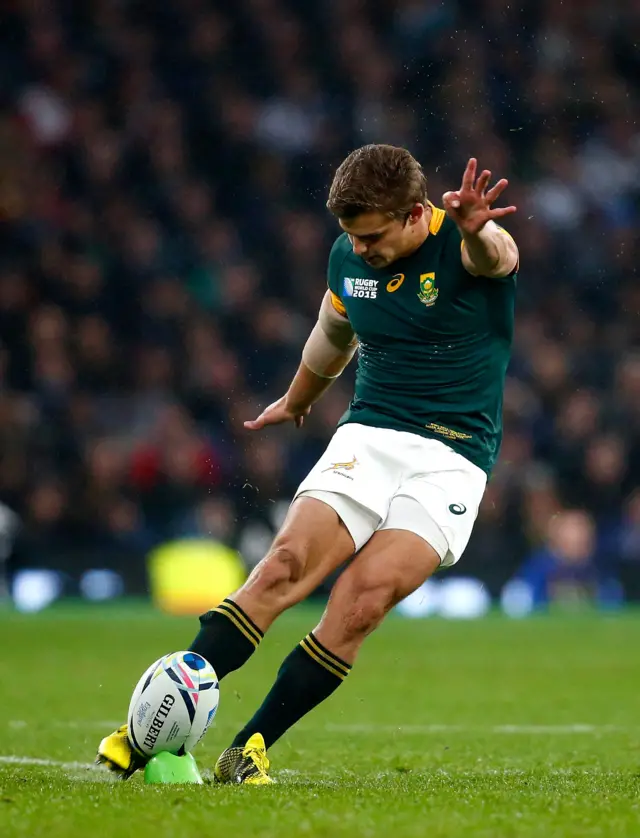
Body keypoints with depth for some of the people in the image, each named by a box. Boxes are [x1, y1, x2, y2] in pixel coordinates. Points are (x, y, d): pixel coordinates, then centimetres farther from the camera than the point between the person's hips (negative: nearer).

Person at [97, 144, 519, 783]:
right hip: (365, 437, 4)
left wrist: (475, 230, -63)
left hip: (450, 459, -4)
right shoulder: (350, 257, 5)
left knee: (361, 604, -21)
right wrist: (297, 401, 43)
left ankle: (253, 747, -9)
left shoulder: (460, 245, -12)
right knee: (283, 567, -19)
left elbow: (496, 255, -39)